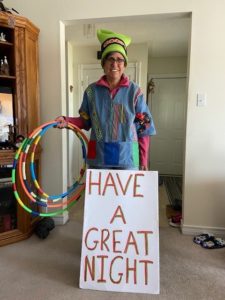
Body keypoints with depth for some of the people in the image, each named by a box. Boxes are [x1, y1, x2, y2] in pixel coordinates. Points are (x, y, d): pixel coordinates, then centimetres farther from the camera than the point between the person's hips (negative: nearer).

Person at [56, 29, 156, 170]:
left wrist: (144, 160, -2)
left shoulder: (134, 91, -4)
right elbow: (85, 121, 10)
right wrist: (67, 121, -9)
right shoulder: (92, 90, 1)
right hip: (98, 157, 1)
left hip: (127, 158, -1)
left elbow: (144, 128, -2)